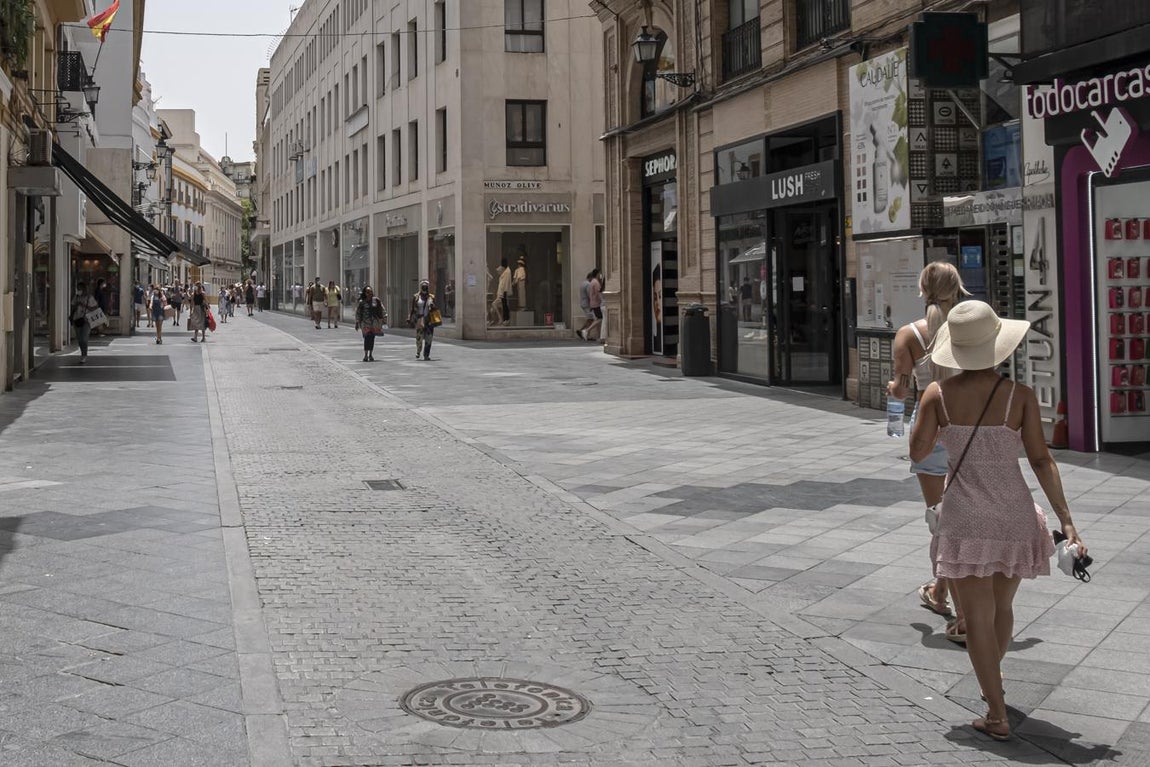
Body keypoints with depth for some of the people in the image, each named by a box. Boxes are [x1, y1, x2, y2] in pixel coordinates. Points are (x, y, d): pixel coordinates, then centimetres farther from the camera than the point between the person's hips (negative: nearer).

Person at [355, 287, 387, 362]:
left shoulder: (376, 301, 6)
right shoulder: (361, 302, 1)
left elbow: (382, 310, 9)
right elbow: (358, 313, 5)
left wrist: (384, 318, 3)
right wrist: (357, 323, 4)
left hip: (375, 322, 2)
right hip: (365, 322, -2)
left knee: (372, 338, 6)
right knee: (367, 337, -13)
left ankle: (371, 355, 15)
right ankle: (366, 355, -8)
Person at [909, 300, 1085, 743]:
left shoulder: (939, 395, -8)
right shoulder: (1020, 395, -8)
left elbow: (917, 452, 1)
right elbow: (1041, 461, -9)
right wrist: (1067, 522, -5)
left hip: (964, 517, -2)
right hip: (1014, 513, 2)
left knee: (978, 616, 7)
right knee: (1002, 607, 24)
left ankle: (997, 716, 9)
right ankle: (992, 679, 47)